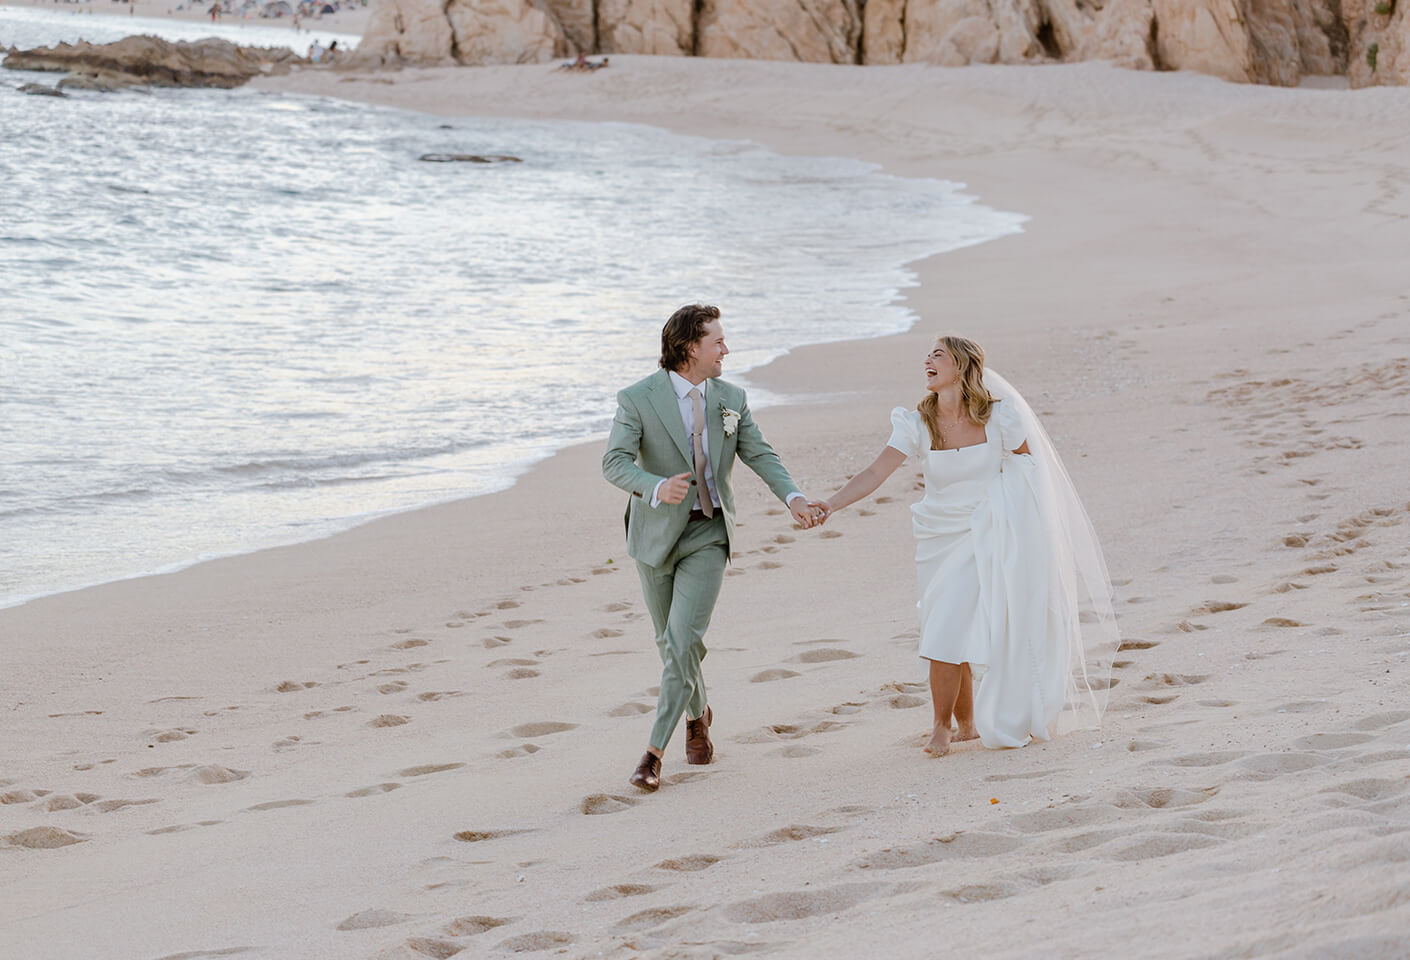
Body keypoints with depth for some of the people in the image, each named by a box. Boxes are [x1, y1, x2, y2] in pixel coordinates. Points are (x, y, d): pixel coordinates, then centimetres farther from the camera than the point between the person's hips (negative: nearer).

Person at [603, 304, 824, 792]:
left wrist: (793, 497, -10)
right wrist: (657, 488, -37)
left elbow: (760, 454, 7)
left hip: (708, 535, 1)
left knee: (684, 639, -14)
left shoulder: (731, 399, 3)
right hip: (657, 532, -1)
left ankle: (655, 751, -10)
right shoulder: (638, 399, -10)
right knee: (668, 642, 13)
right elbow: (614, 462, -17)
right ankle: (697, 714, 42)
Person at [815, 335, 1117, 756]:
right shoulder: (917, 425, -8)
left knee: (949, 630, -11)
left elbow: (1028, 471, 0)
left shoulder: (1000, 417, -11)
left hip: (984, 539, -3)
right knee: (954, 631, 7)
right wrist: (832, 503, -32)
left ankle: (941, 725, 3)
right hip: (939, 539, 3)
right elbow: (874, 473, -16)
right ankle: (967, 723, 22)